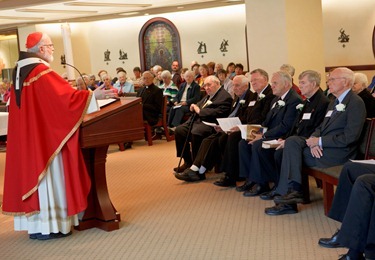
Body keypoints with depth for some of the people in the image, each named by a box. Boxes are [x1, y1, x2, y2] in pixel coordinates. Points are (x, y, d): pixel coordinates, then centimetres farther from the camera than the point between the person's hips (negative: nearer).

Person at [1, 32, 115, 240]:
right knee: (48, 176, -2)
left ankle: (35, 223, 20)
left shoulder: (20, 72, 11)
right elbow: (64, 97, -23)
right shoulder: (42, 72, -18)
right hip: (44, 136, -9)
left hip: (26, 137, 9)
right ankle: (49, 225, 2)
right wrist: (93, 95, -15)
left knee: (32, 171, 13)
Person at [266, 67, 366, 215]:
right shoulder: (335, 102, 21)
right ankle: (293, 190, -21)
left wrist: (319, 141, -17)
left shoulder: (356, 103, -8)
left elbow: (349, 137, -17)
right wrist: (314, 140, -6)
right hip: (320, 147, 8)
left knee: (292, 153, -18)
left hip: (339, 152, -8)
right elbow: (321, 128, 18)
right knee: (292, 141, -15)